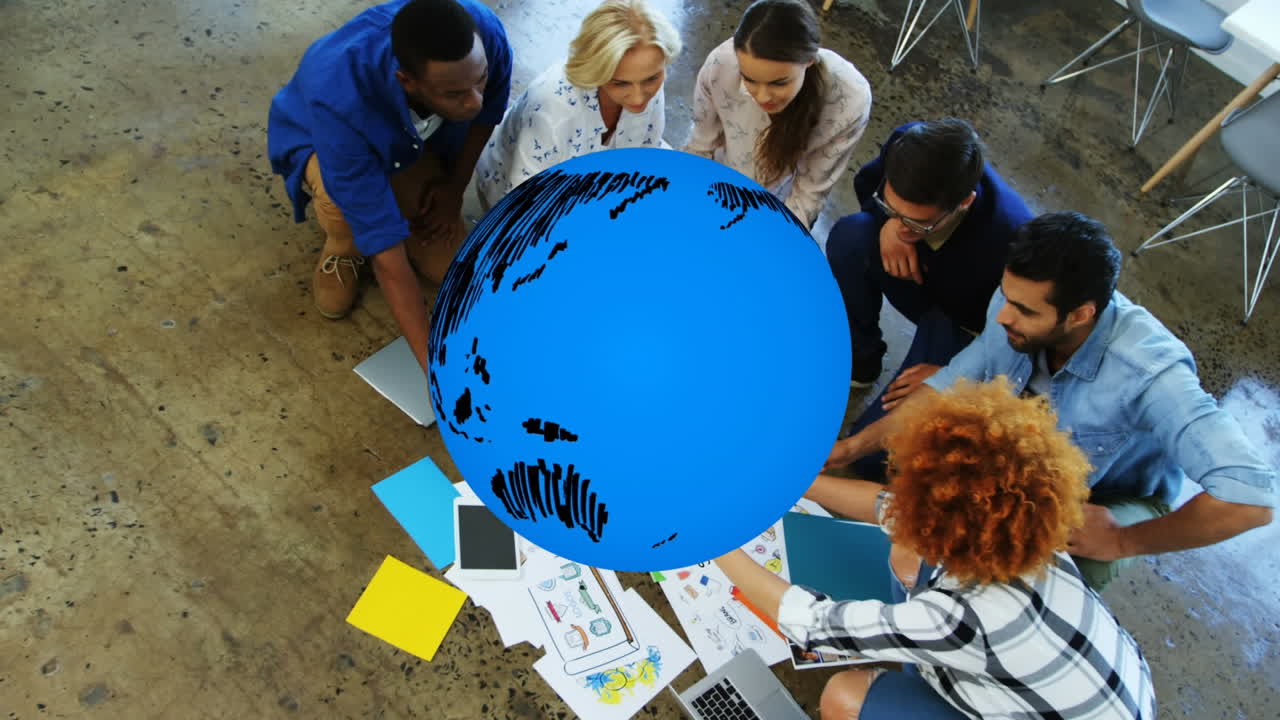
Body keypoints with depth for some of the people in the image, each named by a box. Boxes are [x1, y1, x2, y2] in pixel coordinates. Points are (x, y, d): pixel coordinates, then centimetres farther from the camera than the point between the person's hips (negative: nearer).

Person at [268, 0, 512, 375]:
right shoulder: (340, 102, -45)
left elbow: (488, 109, -9)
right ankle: (344, 245, 0)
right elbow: (387, 252, -43)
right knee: (345, 202, -38)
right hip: (319, 142, -3)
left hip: (417, 139, 3)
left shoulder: (485, 34, -36)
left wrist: (455, 186, -6)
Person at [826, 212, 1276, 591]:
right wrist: (853, 446, -16)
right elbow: (951, 386, -12)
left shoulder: (1148, 373, -39)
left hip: (1117, 502, -4)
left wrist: (1124, 542, -29)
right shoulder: (1017, 305, -25)